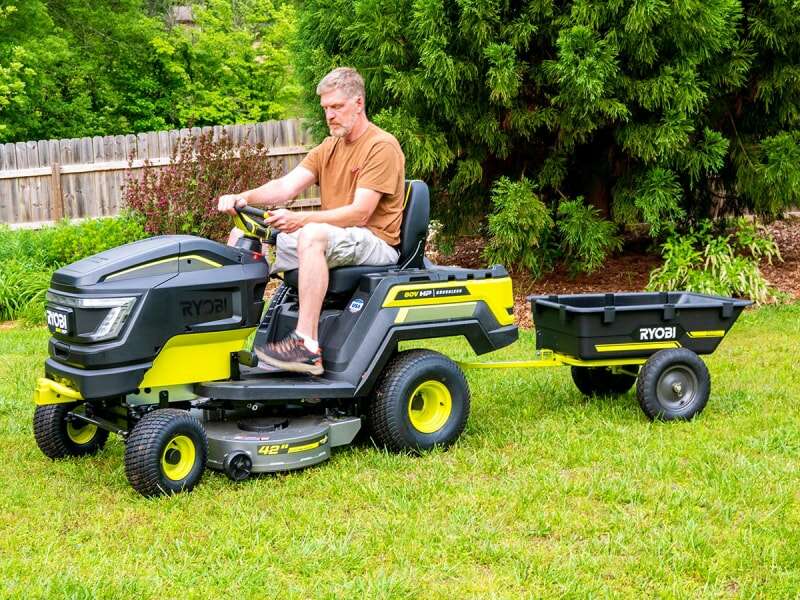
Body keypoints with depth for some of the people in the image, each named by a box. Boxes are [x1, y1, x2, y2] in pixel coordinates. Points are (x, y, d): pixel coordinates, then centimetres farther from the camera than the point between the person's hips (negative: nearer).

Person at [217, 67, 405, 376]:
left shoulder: (382, 146, -10)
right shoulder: (329, 148, 15)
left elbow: (359, 213, -20)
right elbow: (285, 186, 3)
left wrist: (300, 219, -30)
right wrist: (244, 198, -17)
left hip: (376, 243, -8)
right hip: (331, 239, 9)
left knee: (312, 235, -39)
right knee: (244, 235, 1)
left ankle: (307, 346, -40)